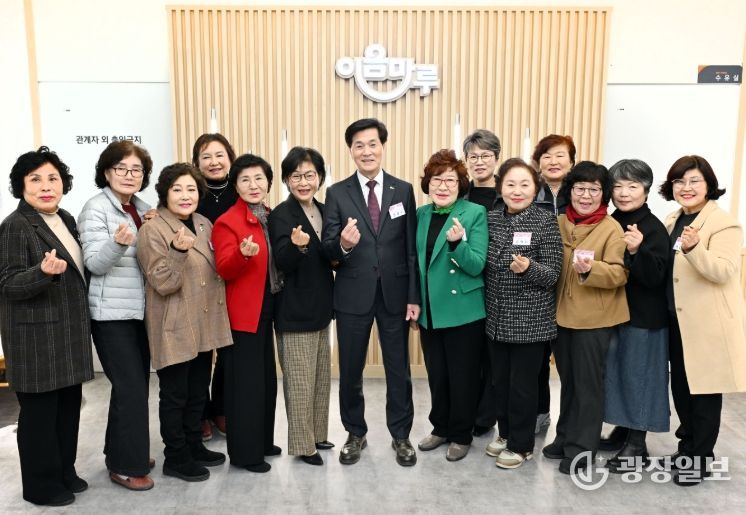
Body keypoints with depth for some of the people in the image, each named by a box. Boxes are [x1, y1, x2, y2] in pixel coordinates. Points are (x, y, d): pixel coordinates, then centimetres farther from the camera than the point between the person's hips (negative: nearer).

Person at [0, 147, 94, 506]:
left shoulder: (66, 220, 9)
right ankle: (42, 485, 19)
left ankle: (64, 472, 31)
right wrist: (43, 271, -35)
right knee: (39, 412, 5)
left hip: (68, 334, 8)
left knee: (69, 406, 15)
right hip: (37, 338, -7)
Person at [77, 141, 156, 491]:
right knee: (132, 386, -6)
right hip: (112, 313, -7)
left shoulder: (141, 208, 10)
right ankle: (126, 466, 9)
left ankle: (121, 452, 29)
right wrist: (118, 242, -37)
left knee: (135, 383, 14)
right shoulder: (96, 208, -11)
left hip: (139, 309, 8)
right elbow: (95, 264, -18)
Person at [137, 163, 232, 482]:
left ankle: (194, 446, 33)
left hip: (203, 326, 7)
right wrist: (178, 251, -33)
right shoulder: (153, 231, -13)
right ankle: (175, 458, 21)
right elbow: (162, 284, -20)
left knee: (198, 391, 18)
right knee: (175, 395, 6)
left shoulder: (204, 225, 9)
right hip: (174, 329, -7)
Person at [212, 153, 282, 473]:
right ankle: (244, 452, 14)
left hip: (268, 307, 8)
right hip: (243, 312, -8)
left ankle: (262, 441, 32)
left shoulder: (271, 217, 8)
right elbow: (224, 270, -21)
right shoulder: (227, 222, -13)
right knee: (245, 381, 0)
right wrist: (243, 255, -38)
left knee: (266, 378, 17)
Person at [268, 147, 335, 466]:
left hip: (320, 307, 8)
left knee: (321, 377, 19)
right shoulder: (280, 215, -15)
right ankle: (302, 444, 19)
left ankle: (317, 434, 35)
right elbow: (283, 264, -24)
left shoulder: (323, 211, 5)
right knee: (300, 381, 3)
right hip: (295, 310, -8)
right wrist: (297, 245, -43)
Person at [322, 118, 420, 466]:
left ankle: (401, 435, 29)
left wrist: (414, 297, -3)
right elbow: (328, 249, -5)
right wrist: (342, 245, -29)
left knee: (399, 369, 11)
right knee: (350, 370, 12)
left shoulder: (403, 190, 2)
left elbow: (412, 249, 1)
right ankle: (355, 433, 32)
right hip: (353, 295, 0)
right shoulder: (337, 193, -1)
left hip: (395, 294, 0)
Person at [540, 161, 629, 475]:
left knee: (588, 384, 4)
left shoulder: (612, 229, -9)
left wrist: (591, 269, -34)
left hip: (595, 318, -5)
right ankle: (566, 438, 31)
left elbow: (618, 273, -16)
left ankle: (582, 450, 16)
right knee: (568, 381, 17)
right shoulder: (559, 224, 7)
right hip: (562, 315, 5)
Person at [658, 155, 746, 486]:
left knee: (704, 390, 3)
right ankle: (688, 445, 32)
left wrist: (694, 248, -40)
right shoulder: (672, 222, 10)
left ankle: (700, 458, 18)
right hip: (677, 319, 7)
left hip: (708, 322, -7)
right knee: (680, 387, 16)